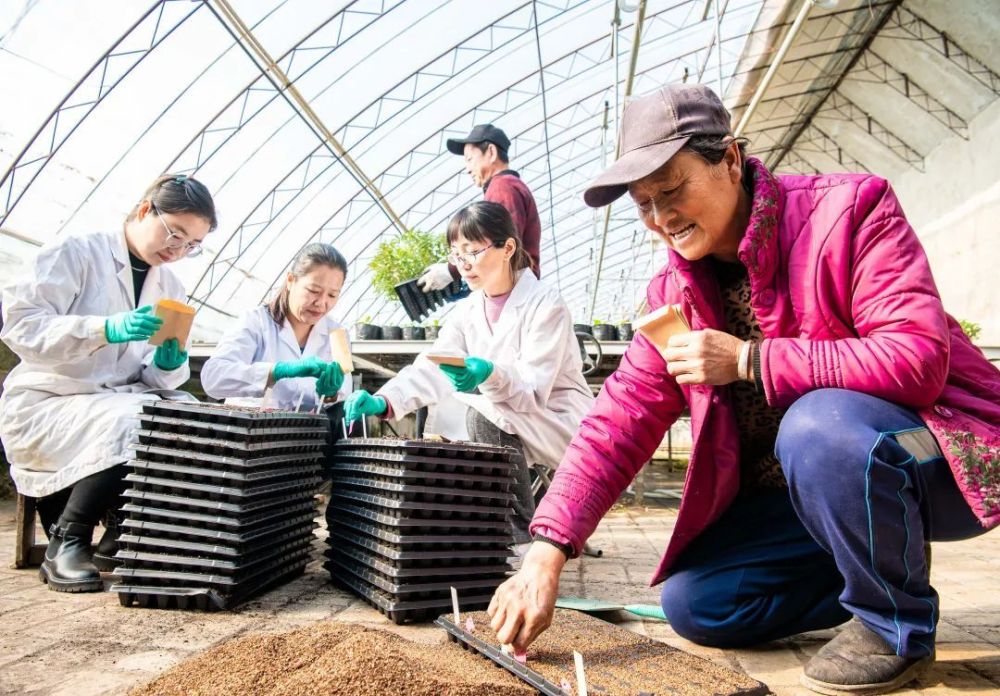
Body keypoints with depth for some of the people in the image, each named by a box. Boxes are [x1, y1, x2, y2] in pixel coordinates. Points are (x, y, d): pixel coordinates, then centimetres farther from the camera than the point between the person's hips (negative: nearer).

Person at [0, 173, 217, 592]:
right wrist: (106, 328, -33)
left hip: (120, 404, 6)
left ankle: (124, 536, -4)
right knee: (133, 427, -33)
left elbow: (160, 377, 8)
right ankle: (65, 546, -11)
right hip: (45, 403, -5)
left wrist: (169, 364, -18)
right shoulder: (76, 253, -6)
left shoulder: (171, 289, 11)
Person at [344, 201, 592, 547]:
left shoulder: (546, 305, -17)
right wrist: (383, 401, -31)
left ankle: (518, 530, -14)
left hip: (561, 425, -7)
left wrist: (489, 375, -44)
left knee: (483, 410, -29)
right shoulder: (466, 312, 2)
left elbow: (534, 391, -24)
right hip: (510, 432, 7)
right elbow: (429, 370, -13)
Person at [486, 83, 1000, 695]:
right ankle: (889, 562, 14)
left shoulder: (850, 209, -17)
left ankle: (898, 625, -8)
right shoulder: (676, 290, -3)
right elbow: (622, 416, -10)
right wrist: (547, 551, -20)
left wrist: (749, 361, -29)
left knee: (817, 425, -37)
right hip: (801, 493, 6)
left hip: (936, 455, -5)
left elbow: (918, 358, -27)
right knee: (693, 604, -3)